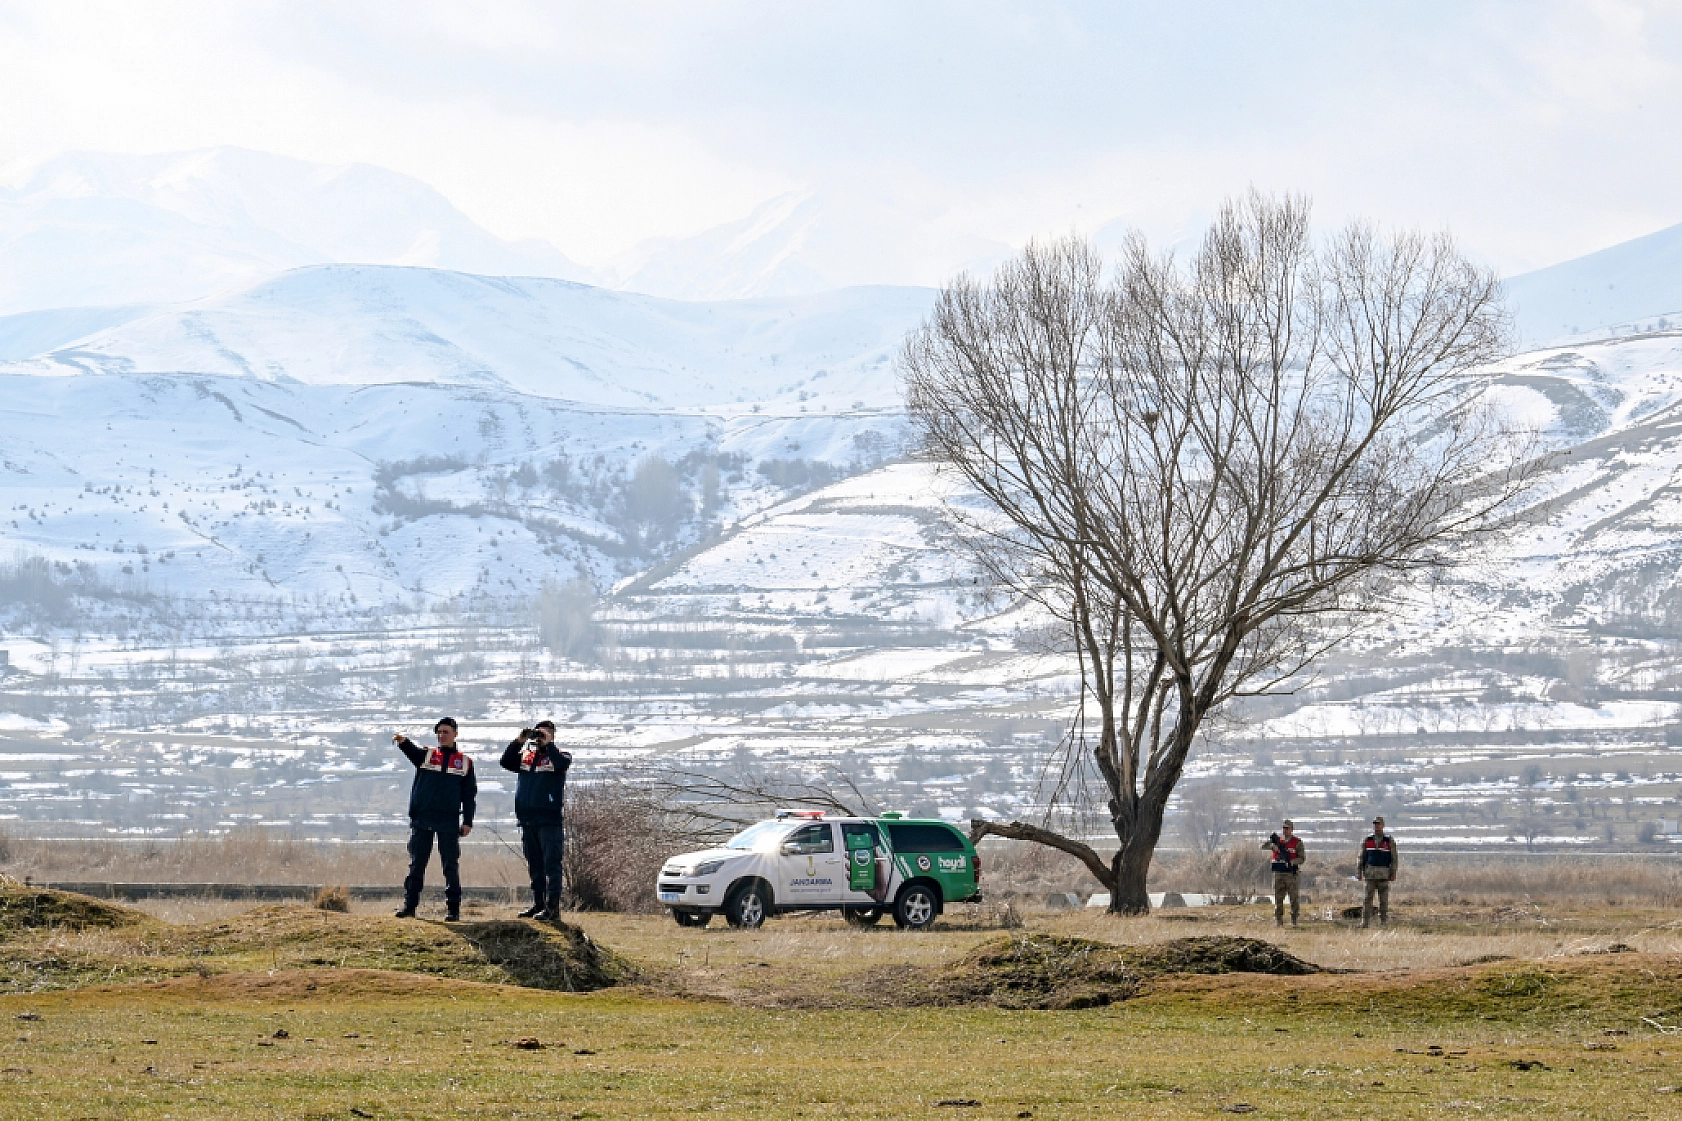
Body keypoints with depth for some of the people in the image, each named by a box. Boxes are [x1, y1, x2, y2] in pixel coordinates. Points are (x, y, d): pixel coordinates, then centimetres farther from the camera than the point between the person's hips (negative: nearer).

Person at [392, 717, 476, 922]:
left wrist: (467, 821, 1)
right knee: (416, 864, 2)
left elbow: (470, 794, 10)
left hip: (449, 821, -1)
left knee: (451, 866, 0)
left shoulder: (465, 762, 11)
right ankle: (410, 905, 5)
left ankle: (453, 908, 4)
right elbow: (412, 750, -14)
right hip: (422, 819, 1)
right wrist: (403, 741, -37)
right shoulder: (426, 755, 10)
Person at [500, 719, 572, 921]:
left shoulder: (558, 755, 5)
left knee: (551, 865, -8)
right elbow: (506, 763, 5)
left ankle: (552, 907, -11)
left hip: (550, 819, -5)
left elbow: (562, 764, -17)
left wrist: (547, 744, -13)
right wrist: (518, 742, -2)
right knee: (534, 867, 10)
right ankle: (538, 904, 16)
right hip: (527, 819, 6)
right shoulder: (526, 756, 17)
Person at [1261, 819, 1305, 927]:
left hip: (1292, 874, -3)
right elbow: (1263, 845, 1)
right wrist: (1272, 846, -19)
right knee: (1278, 898, 2)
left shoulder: (1297, 842, -1)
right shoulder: (1277, 840, 10)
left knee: (1294, 898, 0)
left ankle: (1294, 921, 6)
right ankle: (1278, 920, 7)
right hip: (1279, 873, 3)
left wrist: (1291, 862, -22)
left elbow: (1302, 859, -6)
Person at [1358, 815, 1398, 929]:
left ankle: (1384, 922, 5)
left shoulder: (1390, 841, -1)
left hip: (1384, 874, -2)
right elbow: (1362, 858, 9)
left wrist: (1393, 874, -9)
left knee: (1384, 899, -1)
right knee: (1368, 898, -4)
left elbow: (1394, 858, -2)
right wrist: (1360, 873, 4)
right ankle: (1365, 922, -3)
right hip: (1370, 873, 2)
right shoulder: (1367, 841, 6)